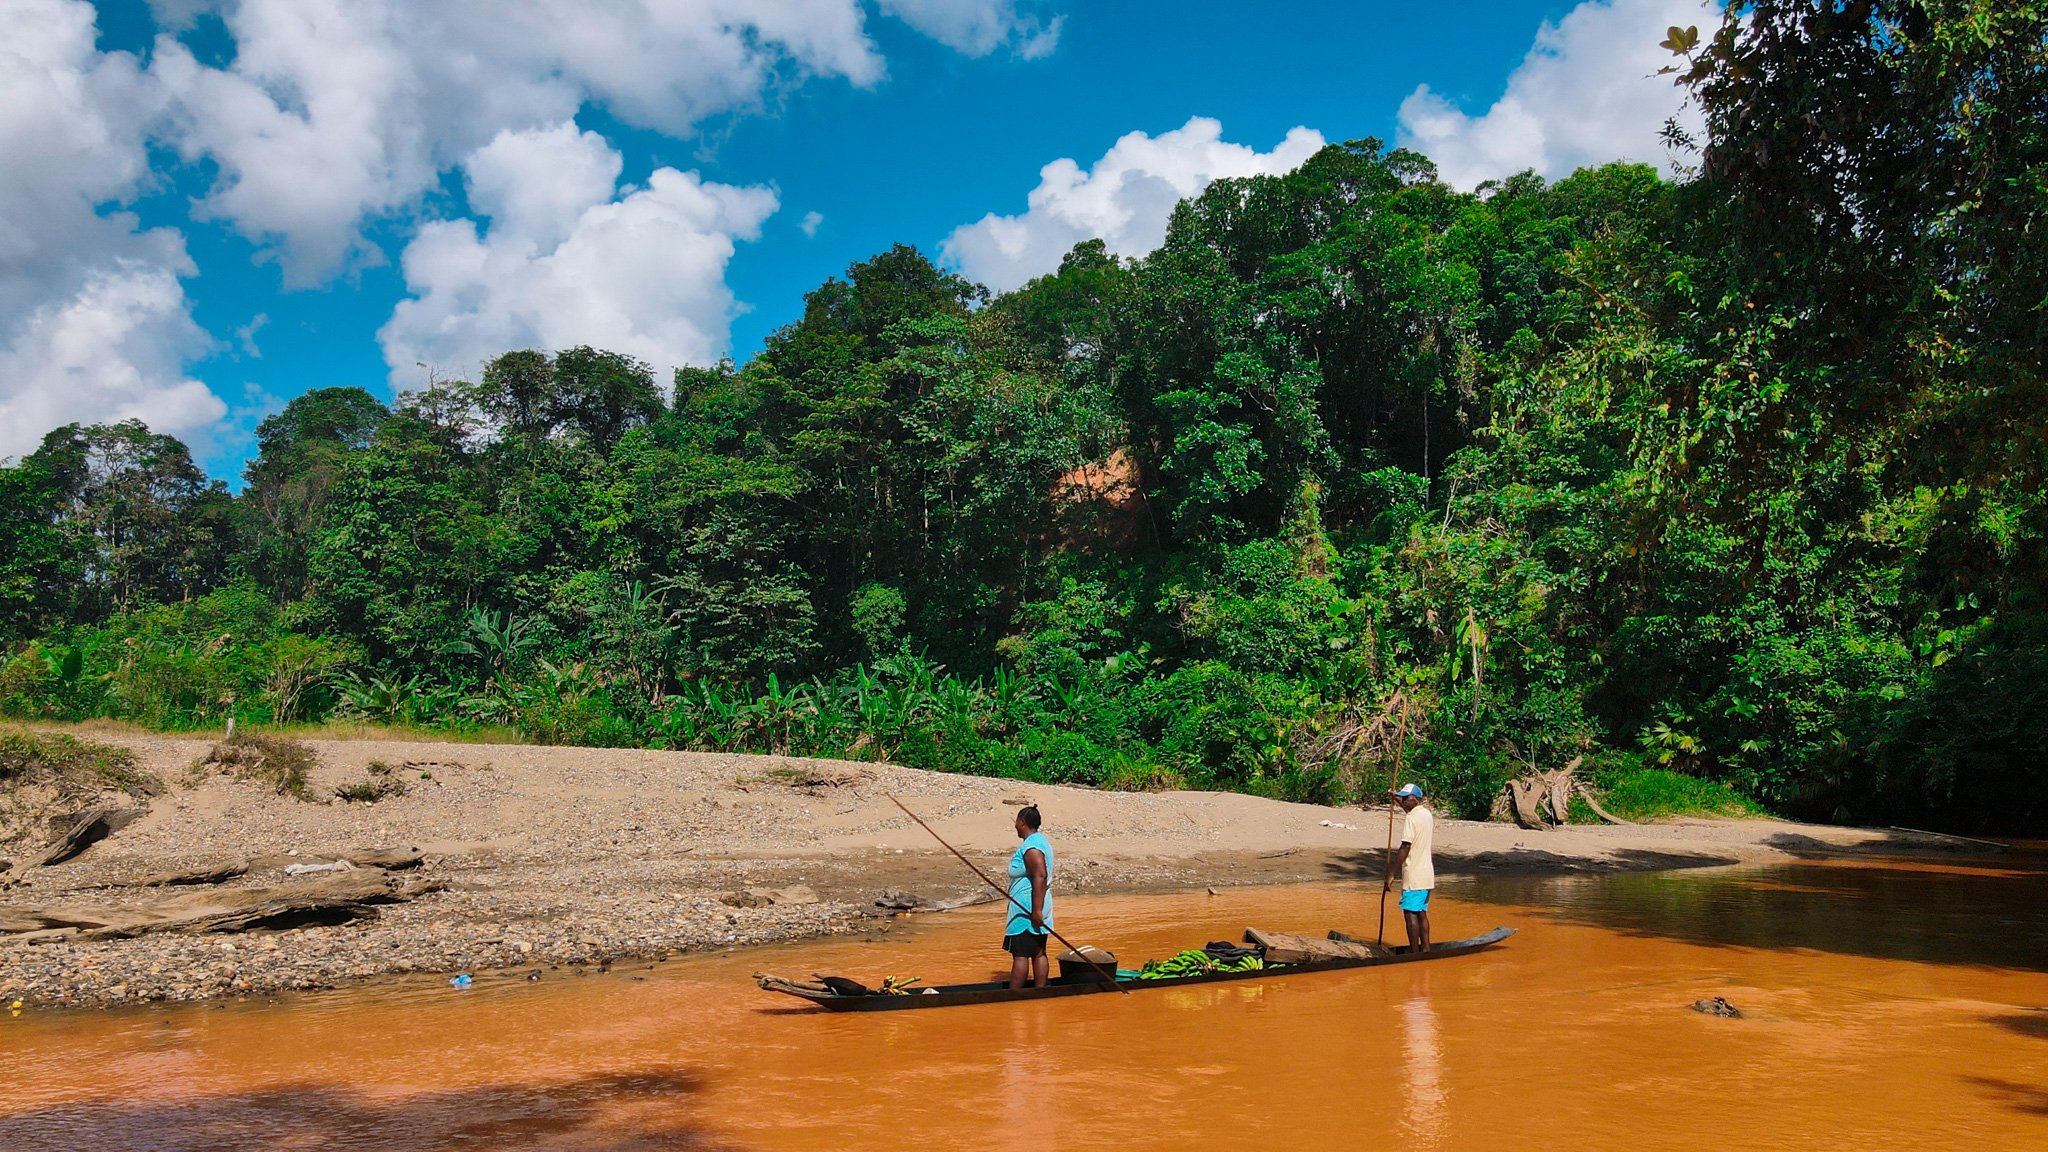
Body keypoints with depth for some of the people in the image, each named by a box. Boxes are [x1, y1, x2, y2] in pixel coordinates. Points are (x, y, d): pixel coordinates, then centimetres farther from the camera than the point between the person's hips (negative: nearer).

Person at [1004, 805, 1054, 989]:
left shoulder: (1031, 847, -17)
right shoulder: (1041, 840, 15)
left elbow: (1040, 876, -27)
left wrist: (1036, 910, -28)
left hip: (1027, 910, -10)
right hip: (1036, 908, 10)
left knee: (1020, 954, -6)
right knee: (1038, 953, 10)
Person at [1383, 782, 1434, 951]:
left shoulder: (1411, 818, -16)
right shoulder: (1427, 814, 10)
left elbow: (1405, 848, -20)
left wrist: (1390, 874, -17)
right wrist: (1398, 799, 41)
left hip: (1414, 875, -9)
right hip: (1427, 874, 9)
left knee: (1410, 913, -4)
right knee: (1421, 913, 16)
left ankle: (1415, 954, -3)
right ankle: (1425, 949, 20)